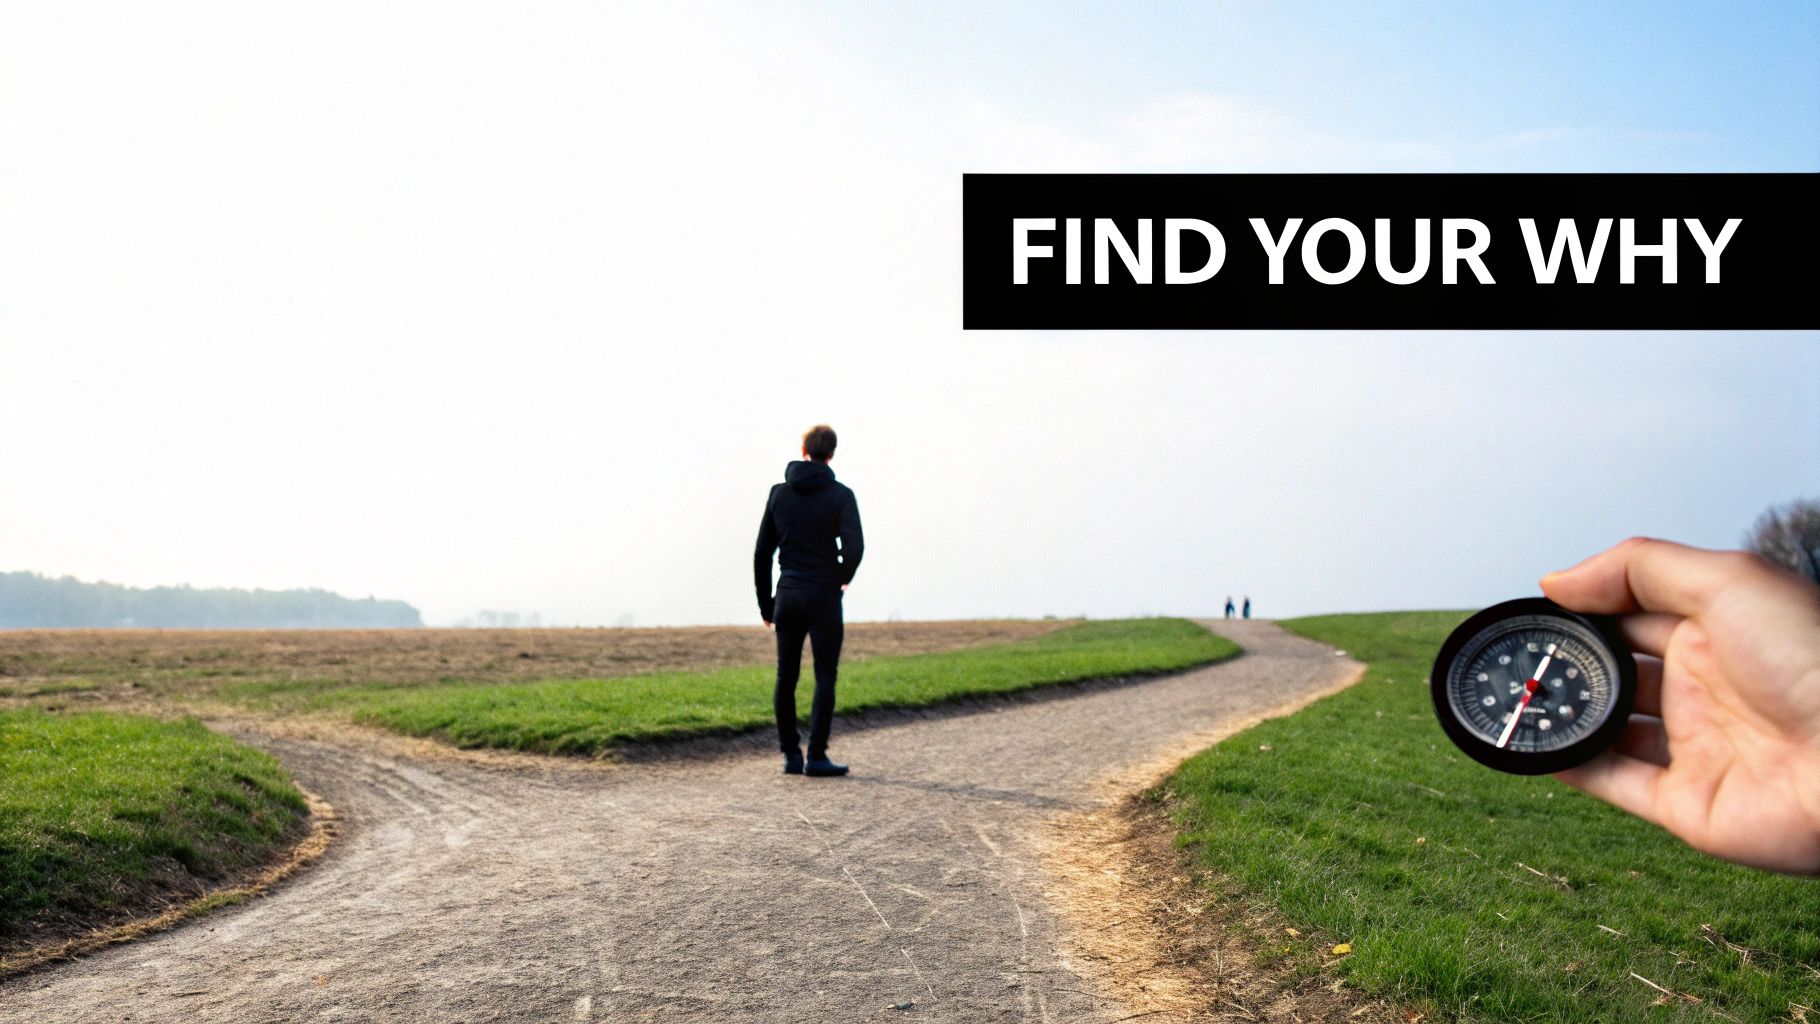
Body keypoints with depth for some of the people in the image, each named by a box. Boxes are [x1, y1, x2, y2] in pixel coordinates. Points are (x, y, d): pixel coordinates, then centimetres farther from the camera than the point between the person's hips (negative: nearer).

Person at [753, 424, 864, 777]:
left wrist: (765, 603, 14)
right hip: (823, 596, -4)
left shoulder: (779, 493, 6)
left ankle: (791, 755, 11)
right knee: (825, 678, 2)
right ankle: (816, 757, -1)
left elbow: (762, 553, 6)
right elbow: (854, 546, -19)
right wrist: (844, 578, 2)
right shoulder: (840, 494, -5)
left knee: (786, 678, 9)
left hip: (788, 595, 4)